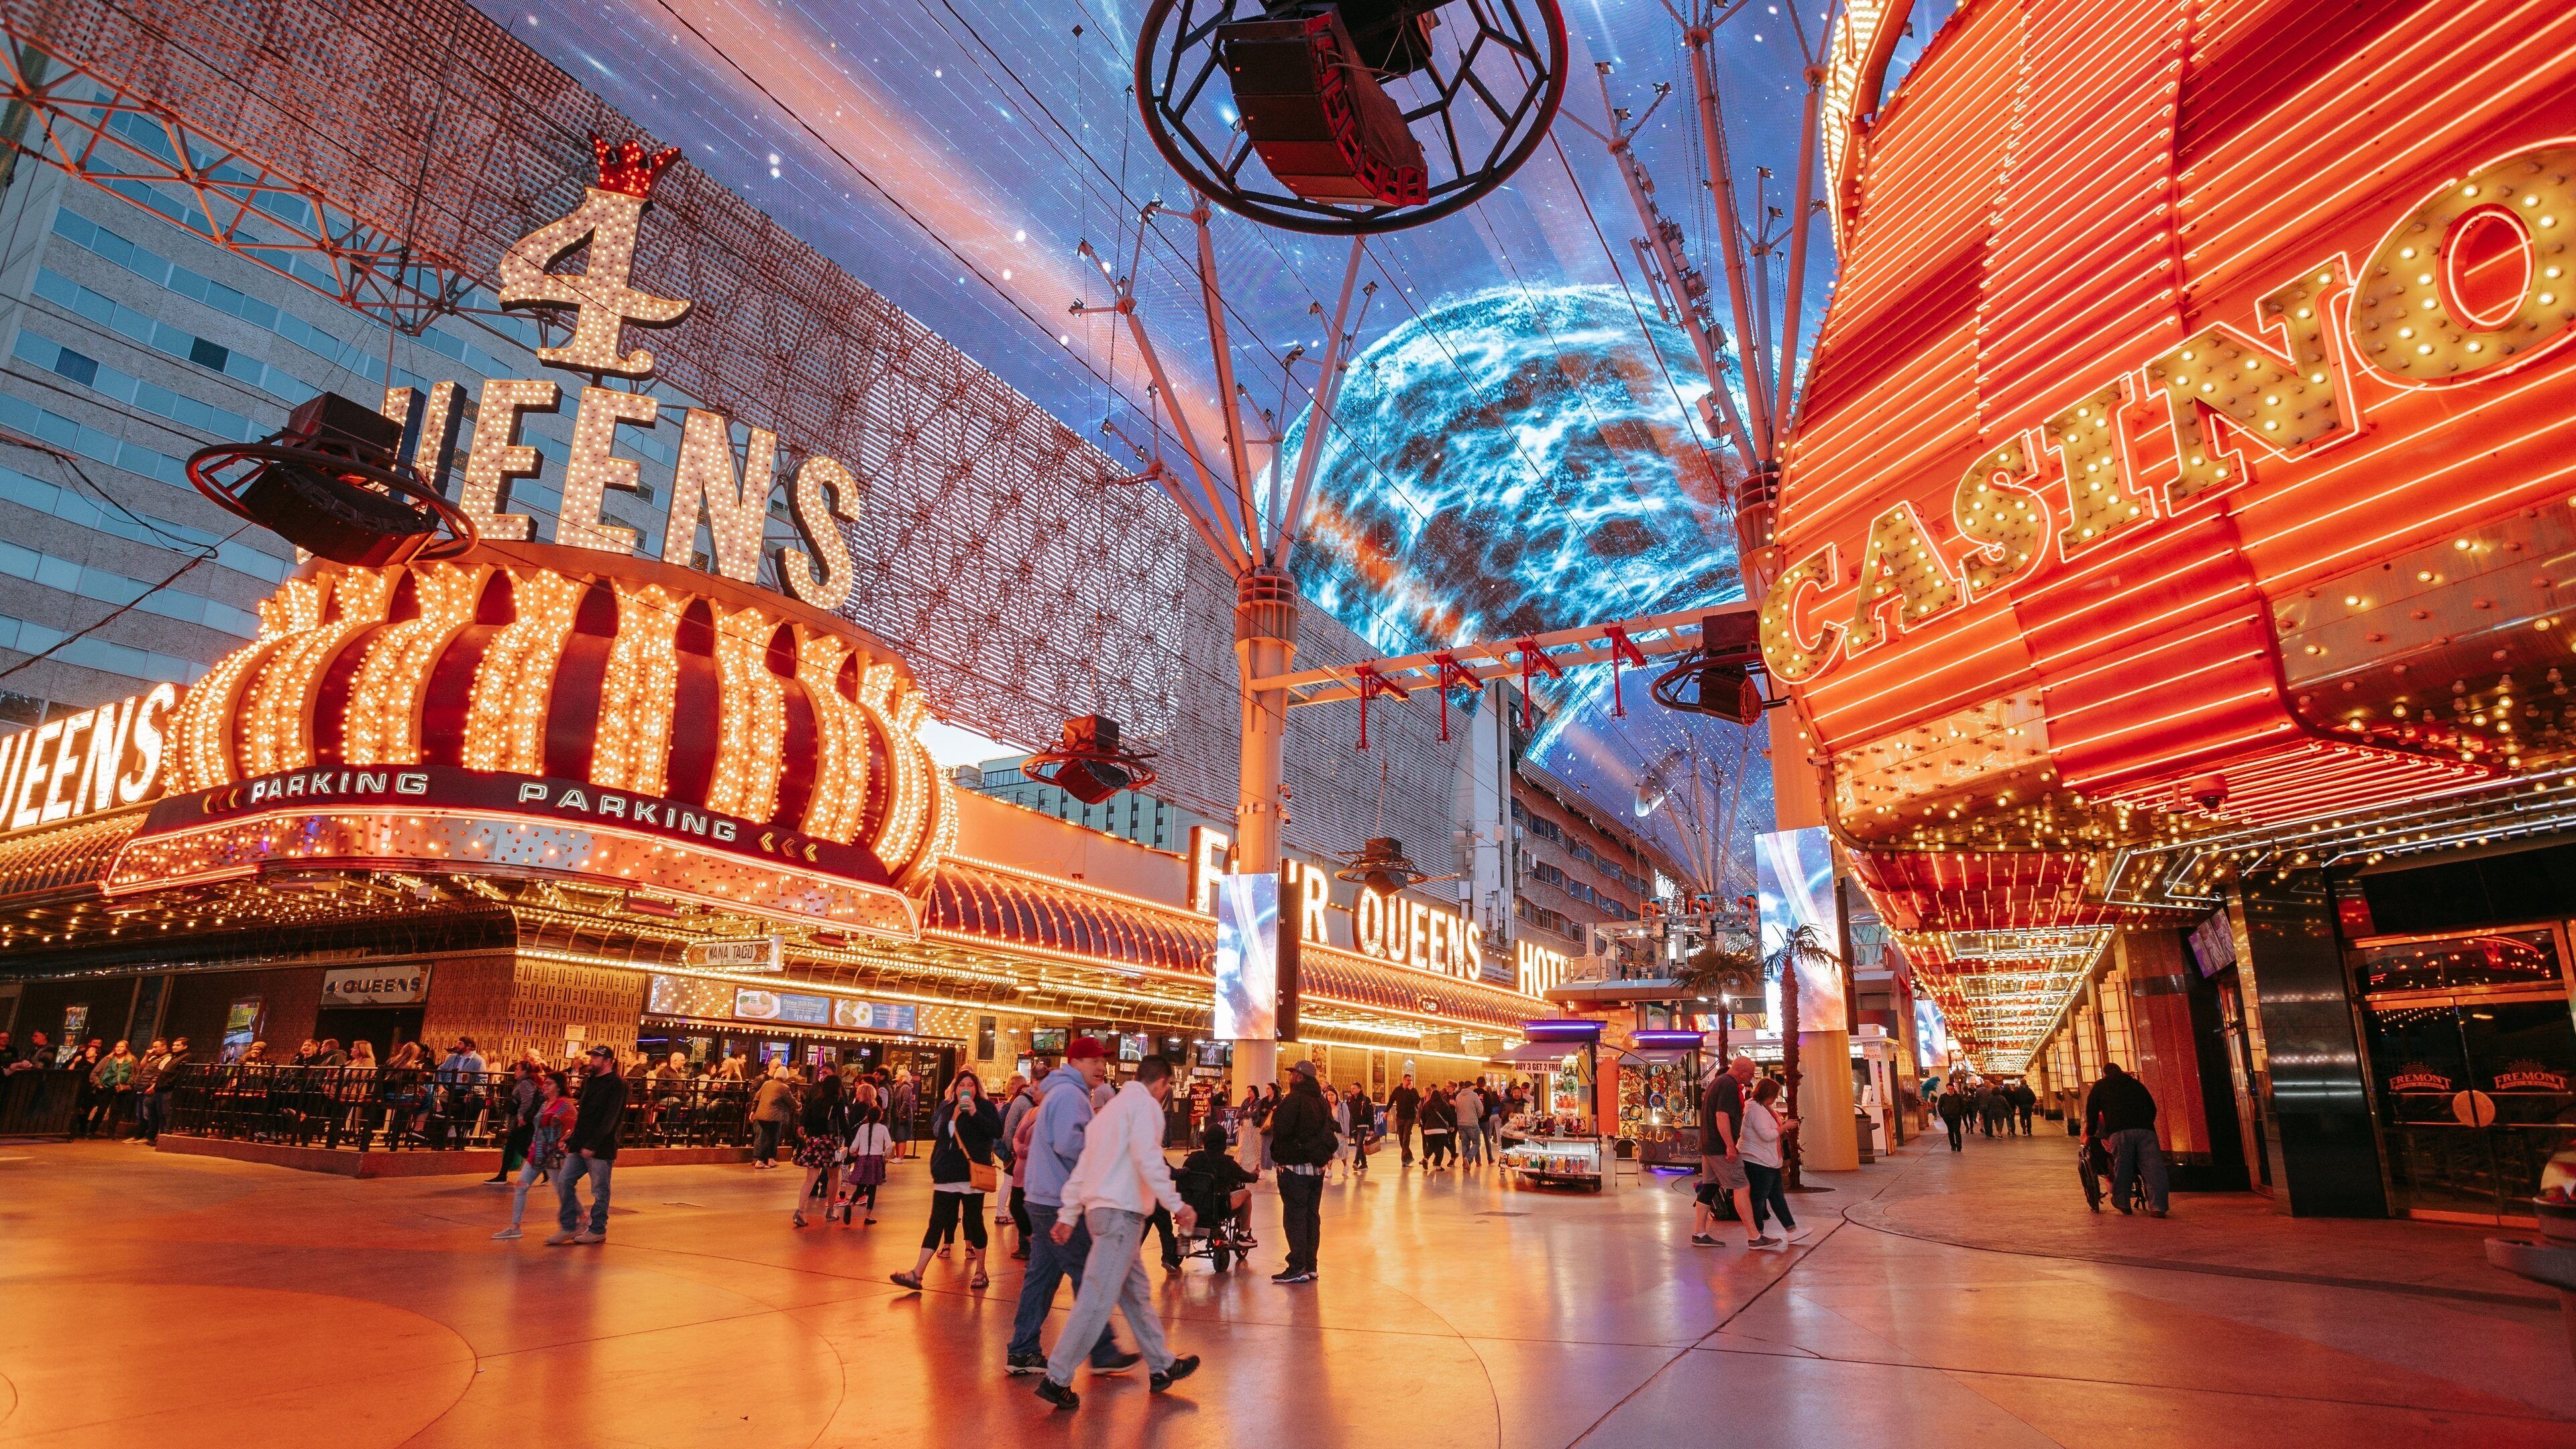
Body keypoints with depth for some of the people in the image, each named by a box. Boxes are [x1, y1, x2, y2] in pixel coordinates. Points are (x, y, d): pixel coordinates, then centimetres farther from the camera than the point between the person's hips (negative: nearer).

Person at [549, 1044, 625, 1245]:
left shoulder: (616, 1084, -12)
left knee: (600, 1191, 2)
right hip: (580, 1146, 8)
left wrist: (592, 1145, -22)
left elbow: (610, 1119, -18)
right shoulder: (589, 1081, 14)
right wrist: (572, 1140, 10)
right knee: (564, 1181, 4)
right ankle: (569, 1226, 14)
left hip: (601, 1149, -8)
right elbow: (582, 1114, 20)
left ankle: (598, 1230, 15)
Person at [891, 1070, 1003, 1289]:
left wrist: (975, 1113, -25)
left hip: (971, 1175, -4)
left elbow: (998, 1131, -16)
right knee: (936, 1223, 3)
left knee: (974, 1221, 3)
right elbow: (937, 1133, 21)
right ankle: (917, 1274, 2)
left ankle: (981, 1271, 17)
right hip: (947, 1176, 4)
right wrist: (937, 1167, 14)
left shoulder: (984, 1106, -3)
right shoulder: (945, 1108, 11)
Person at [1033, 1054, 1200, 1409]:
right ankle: (1057, 1379, -5)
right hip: (1121, 1211, -10)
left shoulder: (1114, 1105, 21)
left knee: (1137, 1292, 16)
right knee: (1098, 1299, -7)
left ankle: (1161, 1366, 25)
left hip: (1098, 1208, 10)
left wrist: (1069, 1215, 17)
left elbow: (1082, 1165, 19)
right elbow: (1148, 1159, -19)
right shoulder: (1145, 1104, -6)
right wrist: (1176, 1204, -17)